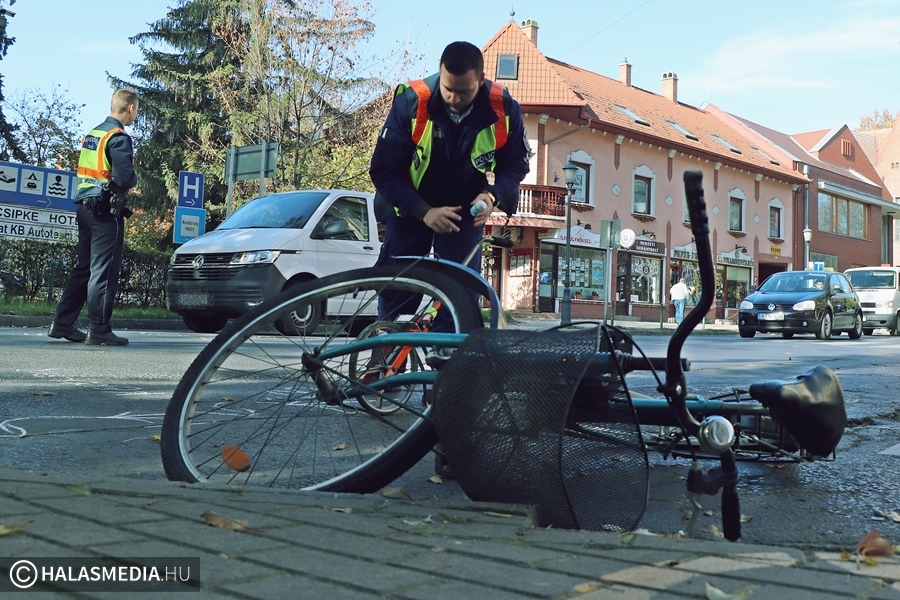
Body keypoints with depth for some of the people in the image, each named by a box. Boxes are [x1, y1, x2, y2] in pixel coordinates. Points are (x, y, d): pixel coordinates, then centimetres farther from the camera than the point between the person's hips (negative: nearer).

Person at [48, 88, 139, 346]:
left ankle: (62, 323, 17)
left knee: (83, 268, 14)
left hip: (85, 206, 9)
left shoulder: (92, 134, 15)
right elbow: (124, 178, -21)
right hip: (106, 210, -8)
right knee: (104, 271, -4)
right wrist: (134, 177, 0)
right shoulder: (119, 138, -12)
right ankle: (99, 330, -1)